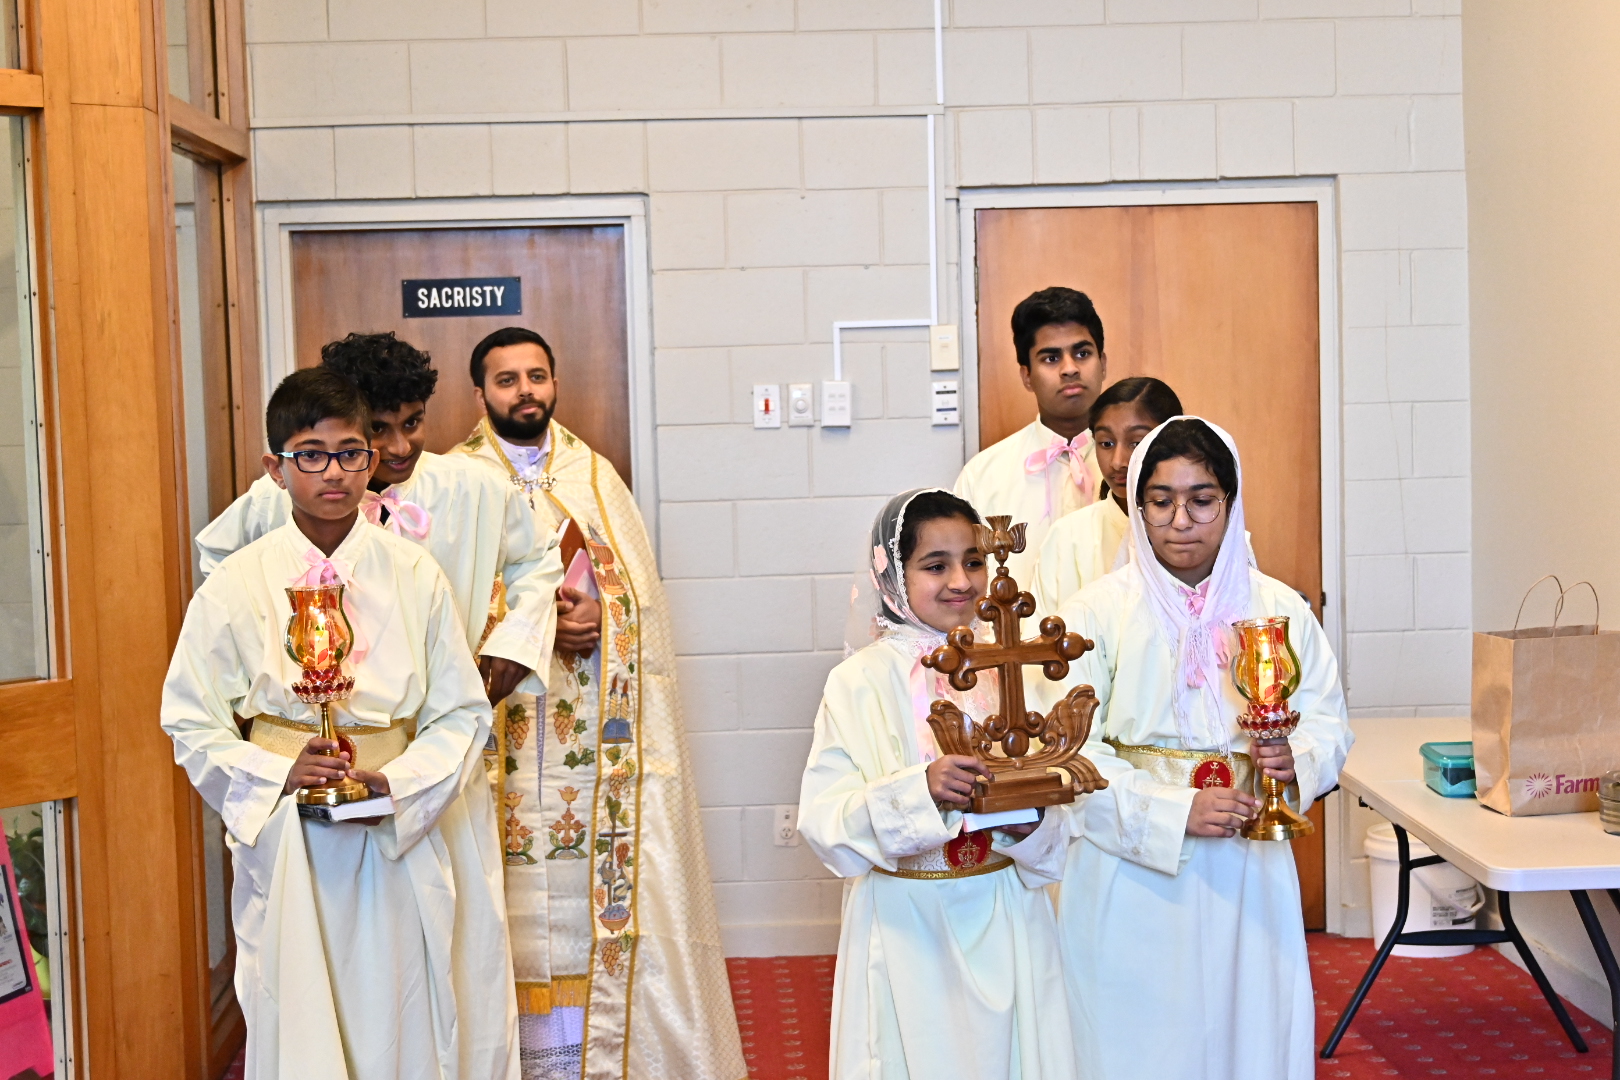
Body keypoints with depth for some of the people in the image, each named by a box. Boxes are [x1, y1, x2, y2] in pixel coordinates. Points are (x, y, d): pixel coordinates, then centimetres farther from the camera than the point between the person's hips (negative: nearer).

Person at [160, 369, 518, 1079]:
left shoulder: (413, 575, 0)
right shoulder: (235, 586, -2)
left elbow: (462, 713, 2)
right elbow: (192, 724, 1)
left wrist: (394, 781, -14)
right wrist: (281, 773, -14)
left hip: (401, 845, 1)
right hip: (285, 844, -1)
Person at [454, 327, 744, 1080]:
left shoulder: (595, 475, 12)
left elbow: (638, 586, 9)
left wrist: (597, 610, -11)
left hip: (595, 729, 2)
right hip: (506, 730, -2)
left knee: (606, 885, 0)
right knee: (524, 896, -2)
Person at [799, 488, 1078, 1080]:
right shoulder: (860, 682, -8)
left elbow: (1057, 819, 7)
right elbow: (822, 820, -15)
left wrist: (1032, 824, -14)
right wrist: (918, 790, -28)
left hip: (1004, 919, 3)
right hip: (906, 927, -3)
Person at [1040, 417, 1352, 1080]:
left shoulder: (1279, 609, 5)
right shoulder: (1095, 613, -4)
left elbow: (1329, 720, 8)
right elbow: (1069, 753, -9)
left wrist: (1298, 758, -14)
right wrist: (1173, 812, -19)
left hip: (1247, 874, 3)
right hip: (1131, 879, -2)